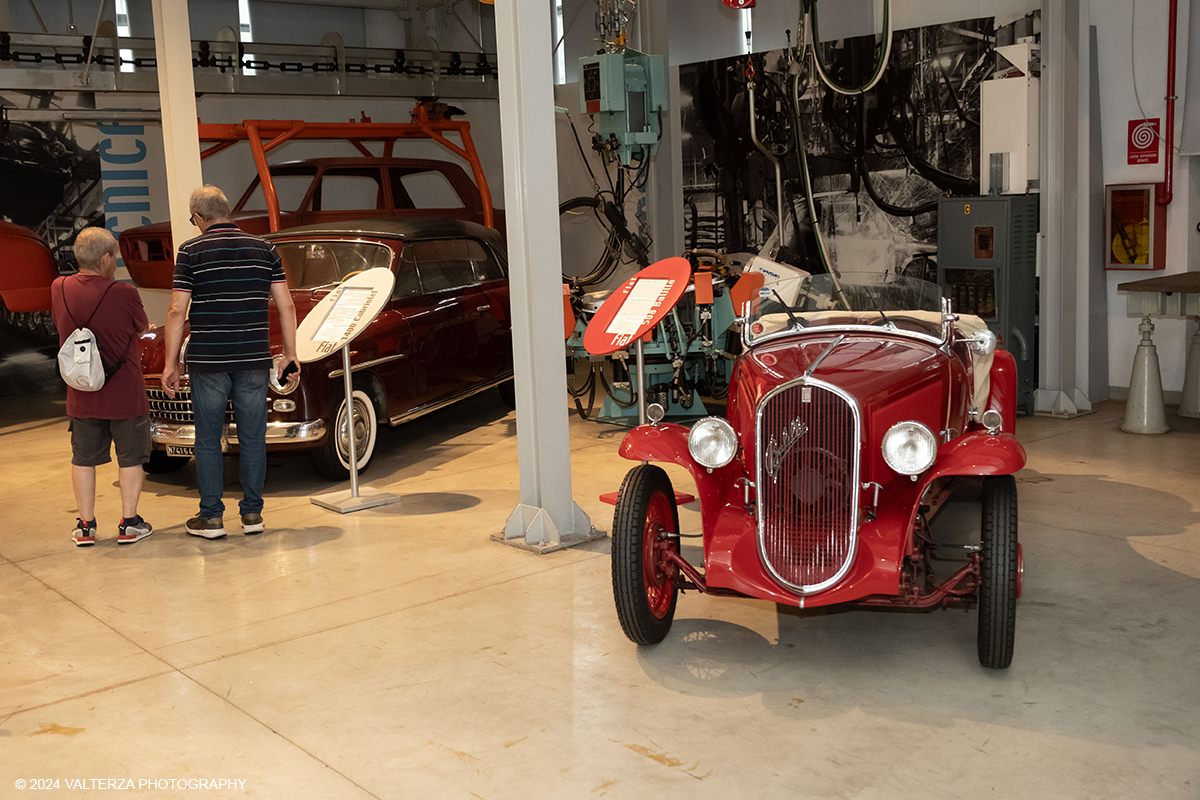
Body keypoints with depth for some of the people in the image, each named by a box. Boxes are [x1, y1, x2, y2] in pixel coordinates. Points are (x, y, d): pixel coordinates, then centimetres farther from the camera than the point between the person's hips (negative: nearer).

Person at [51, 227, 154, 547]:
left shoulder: (59, 289, -5)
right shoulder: (124, 293, -18)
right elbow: (141, 328, -1)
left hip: (81, 395, 4)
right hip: (124, 394, -3)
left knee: (83, 459, 14)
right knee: (130, 458, 11)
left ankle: (85, 526, 19)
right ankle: (129, 524, 15)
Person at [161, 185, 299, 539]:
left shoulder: (191, 250, -4)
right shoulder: (264, 248, 5)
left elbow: (177, 311, -7)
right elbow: (286, 305, 3)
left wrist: (170, 362, -1)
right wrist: (291, 352, 11)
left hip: (207, 360, -2)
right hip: (253, 360, 2)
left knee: (208, 440, 7)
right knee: (252, 438, 9)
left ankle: (211, 516, 12)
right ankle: (252, 513, 15)